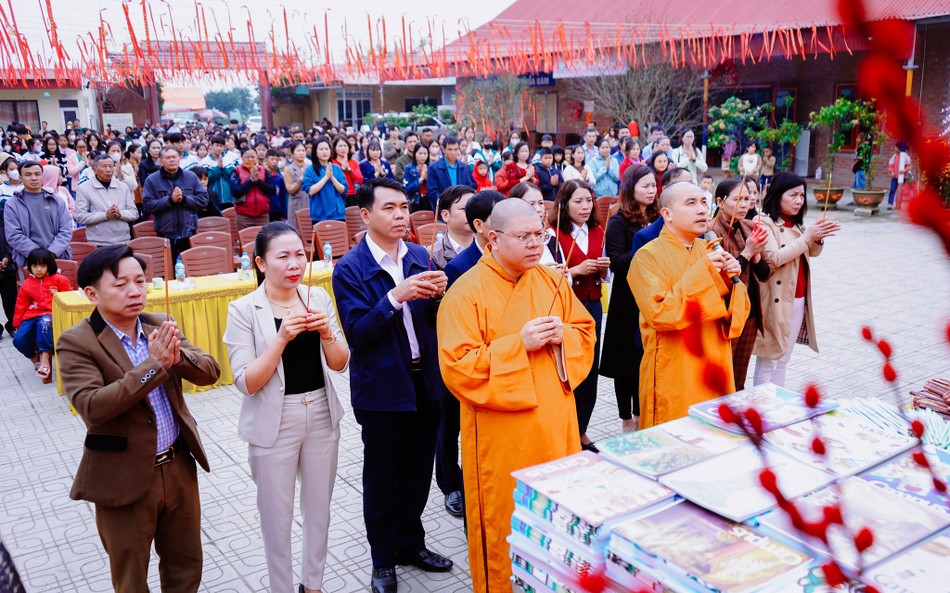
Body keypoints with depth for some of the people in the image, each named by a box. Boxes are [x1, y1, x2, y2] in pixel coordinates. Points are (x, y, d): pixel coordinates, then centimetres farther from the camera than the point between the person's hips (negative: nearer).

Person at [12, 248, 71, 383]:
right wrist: (17, 324, 15)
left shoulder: (58, 279, 4)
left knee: (44, 323, -42)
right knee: (19, 341, -18)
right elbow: (21, 306, 14)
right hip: (32, 316, 4)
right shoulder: (26, 285, 11)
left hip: (51, 314, -4)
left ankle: (45, 359, -34)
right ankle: (35, 357, 16)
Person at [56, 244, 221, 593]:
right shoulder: (76, 342, -14)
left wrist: (177, 356, -25)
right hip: (125, 479, -4)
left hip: (178, 466, 4)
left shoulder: (160, 326, 0)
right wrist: (154, 364, -30)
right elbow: (91, 406, -27)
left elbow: (211, 372, -4)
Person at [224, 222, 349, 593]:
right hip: (274, 424, -4)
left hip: (322, 417, 4)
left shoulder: (318, 297, -2)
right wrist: (282, 338, -28)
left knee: (319, 508, 19)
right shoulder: (244, 309, -13)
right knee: (277, 518, 11)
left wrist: (326, 332, -20)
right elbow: (247, 383, -17)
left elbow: (340, 364, -1)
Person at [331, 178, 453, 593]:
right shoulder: (350, 268, -11)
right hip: (382, 387, -4)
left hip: (424, 381, 5)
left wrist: (439, 295, -16)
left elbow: (435, 320, 5)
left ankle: (411, 543, 38)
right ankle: (383, 559, 31)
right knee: (381, 477, 12)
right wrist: (396, 297, -28)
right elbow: (357, 332, -17)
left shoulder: (420, 256, 3)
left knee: (418, 471, 17)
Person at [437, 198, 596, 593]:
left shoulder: (552, 281, 6)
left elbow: (585, 333, 14)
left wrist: (562, 335, -9)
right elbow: (457, 366, -17)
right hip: (502, 435, -5)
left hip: (554, 425, 5)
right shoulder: (466, 293, -12)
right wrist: (519, 344, -22)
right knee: (506, 520, 6)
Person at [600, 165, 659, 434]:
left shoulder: (657, 219, 9)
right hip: (628, 301, -5)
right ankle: (626, 419, 18)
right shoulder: (618, 222, -6)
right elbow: (616, 262, -16)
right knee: (628, 359, 5)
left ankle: (640, 414, 28)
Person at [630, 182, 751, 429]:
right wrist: (702, 272, -22)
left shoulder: (710, 251, 8)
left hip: (715, 370, 6)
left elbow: (738, 312, 8)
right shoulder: (648, 256, -11)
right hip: (673, 376, -6)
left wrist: (731, 279, -12)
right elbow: (660, 315, -23)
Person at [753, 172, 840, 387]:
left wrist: (818, 238, -3)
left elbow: (812, 252, 18)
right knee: (768, 361, -2)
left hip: (798, 300, 8)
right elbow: (775, 258, -23)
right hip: (776, 301, -8)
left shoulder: (795, 223, 12)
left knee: (783, 359, 14)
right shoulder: (765, 222, -12)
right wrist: (807, 237, -20)